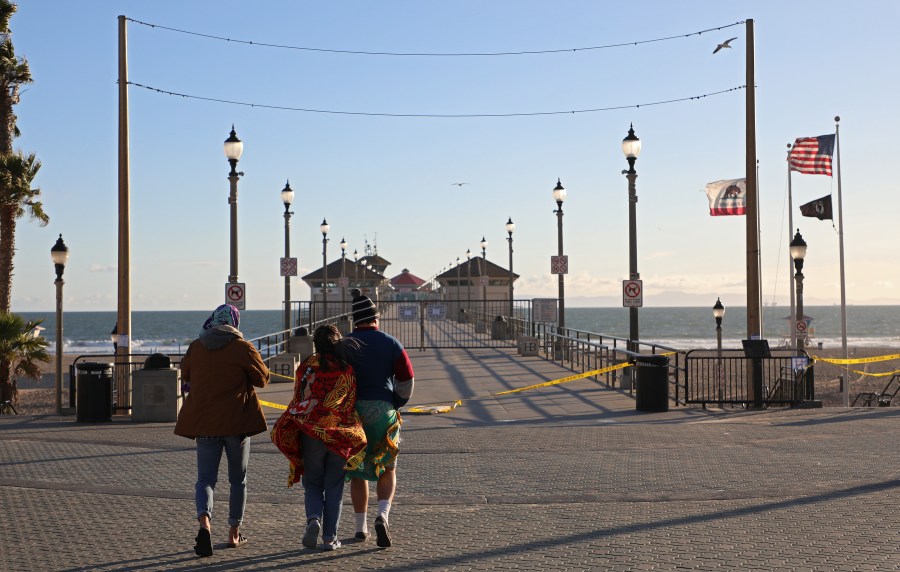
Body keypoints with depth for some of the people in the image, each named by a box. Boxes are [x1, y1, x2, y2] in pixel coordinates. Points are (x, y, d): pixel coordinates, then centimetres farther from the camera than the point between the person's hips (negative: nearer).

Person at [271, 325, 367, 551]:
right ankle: (330, 537, 7)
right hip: (341, 436, 0)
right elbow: (353, 402, 1)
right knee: (334, 486, 9)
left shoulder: (307, 367, -2)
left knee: (313, 483, 14)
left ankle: (314, 519, -12)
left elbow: (299, 401, 3)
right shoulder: (348, 369, -1)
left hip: (310, 434, 0)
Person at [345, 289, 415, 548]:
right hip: (383, 411, 0)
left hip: (352, 411, 0)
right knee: (387, 469, 12)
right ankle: (383, 515, -10)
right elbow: (407, 380, -2)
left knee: (357, 472, 11)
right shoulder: (391, 344, -1)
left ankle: (361, 528, 15)